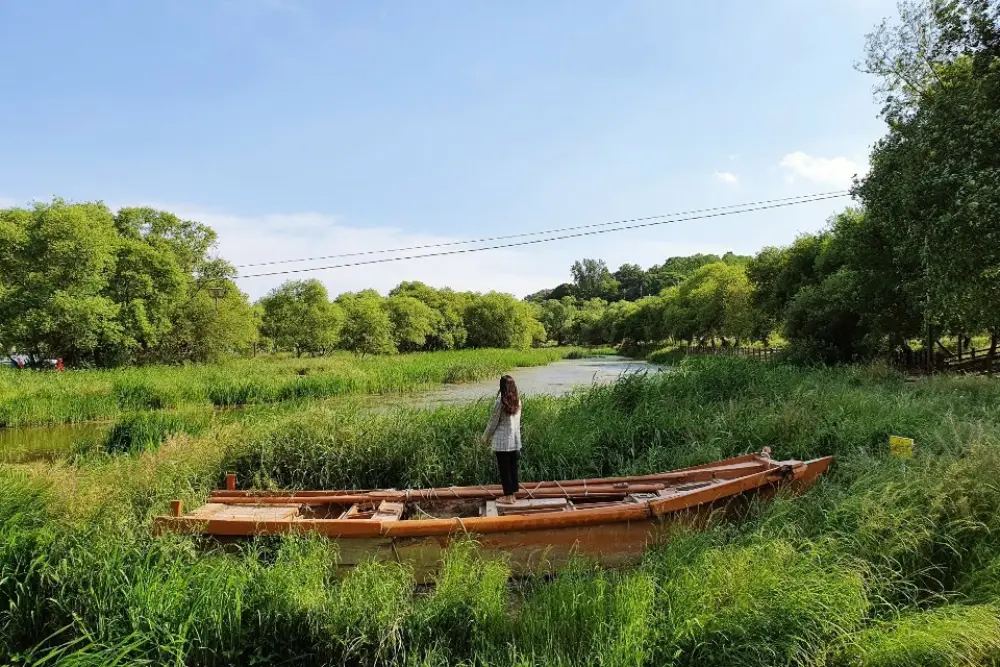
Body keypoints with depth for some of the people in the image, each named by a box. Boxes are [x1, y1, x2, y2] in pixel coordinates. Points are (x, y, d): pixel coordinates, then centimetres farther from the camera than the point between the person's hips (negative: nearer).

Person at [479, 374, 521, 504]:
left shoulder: (500, 401, -15)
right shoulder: (517, 400, 2)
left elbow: (493, 421, -10)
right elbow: (518, 421, 9)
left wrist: (485, 437, 2)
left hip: (502, 441, -6)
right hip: (515, 440, 6)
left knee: (504, 469, 4)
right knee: (513, 467, 13)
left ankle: (508, 496, 10)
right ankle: (513, 494, 21)